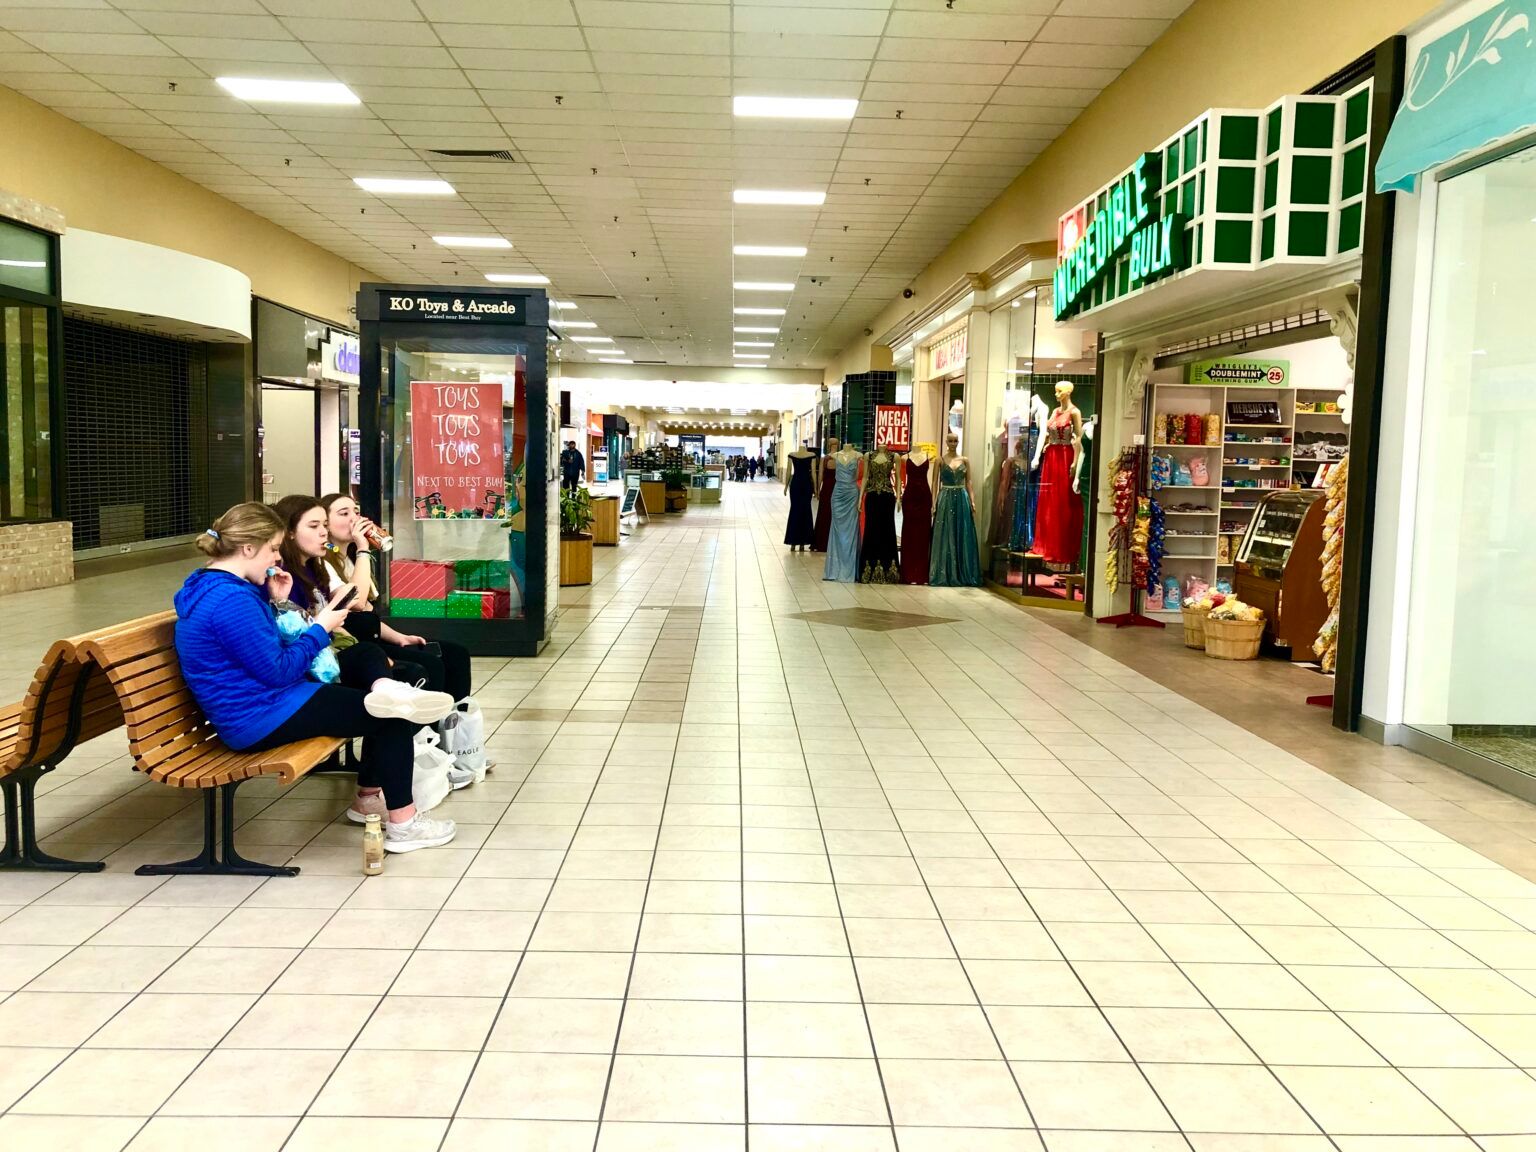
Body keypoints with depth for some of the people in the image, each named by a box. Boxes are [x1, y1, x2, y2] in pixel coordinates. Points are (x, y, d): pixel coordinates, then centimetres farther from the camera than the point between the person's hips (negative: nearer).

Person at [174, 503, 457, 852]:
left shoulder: (211, 587, 9)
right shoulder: (231, 600, -25)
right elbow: (279, 671, -23)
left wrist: (277, 602, 6)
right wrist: (321, 627, -11)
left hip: (264, 701, 11)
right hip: (261, 721, -11)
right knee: (395, 717, -6)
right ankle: (402, 823, 0)